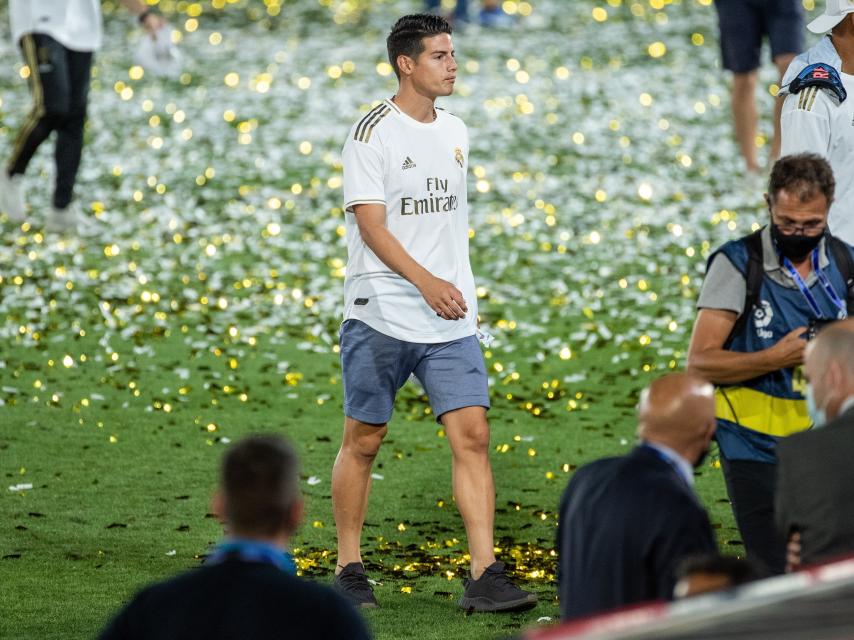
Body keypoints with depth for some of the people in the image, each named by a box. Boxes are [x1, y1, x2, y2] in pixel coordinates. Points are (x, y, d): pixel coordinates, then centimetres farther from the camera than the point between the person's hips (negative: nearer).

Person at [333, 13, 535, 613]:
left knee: (473, 433, -5)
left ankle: (484, 578, -7)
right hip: (381, 314, -5)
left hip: (450, 318, 5)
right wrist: (427, 283, -23)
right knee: (363, 440, 4)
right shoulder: (374, 132, -8)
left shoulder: (455, 131, 13)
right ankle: (349, 570, 18)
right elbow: (371, 226, -14)